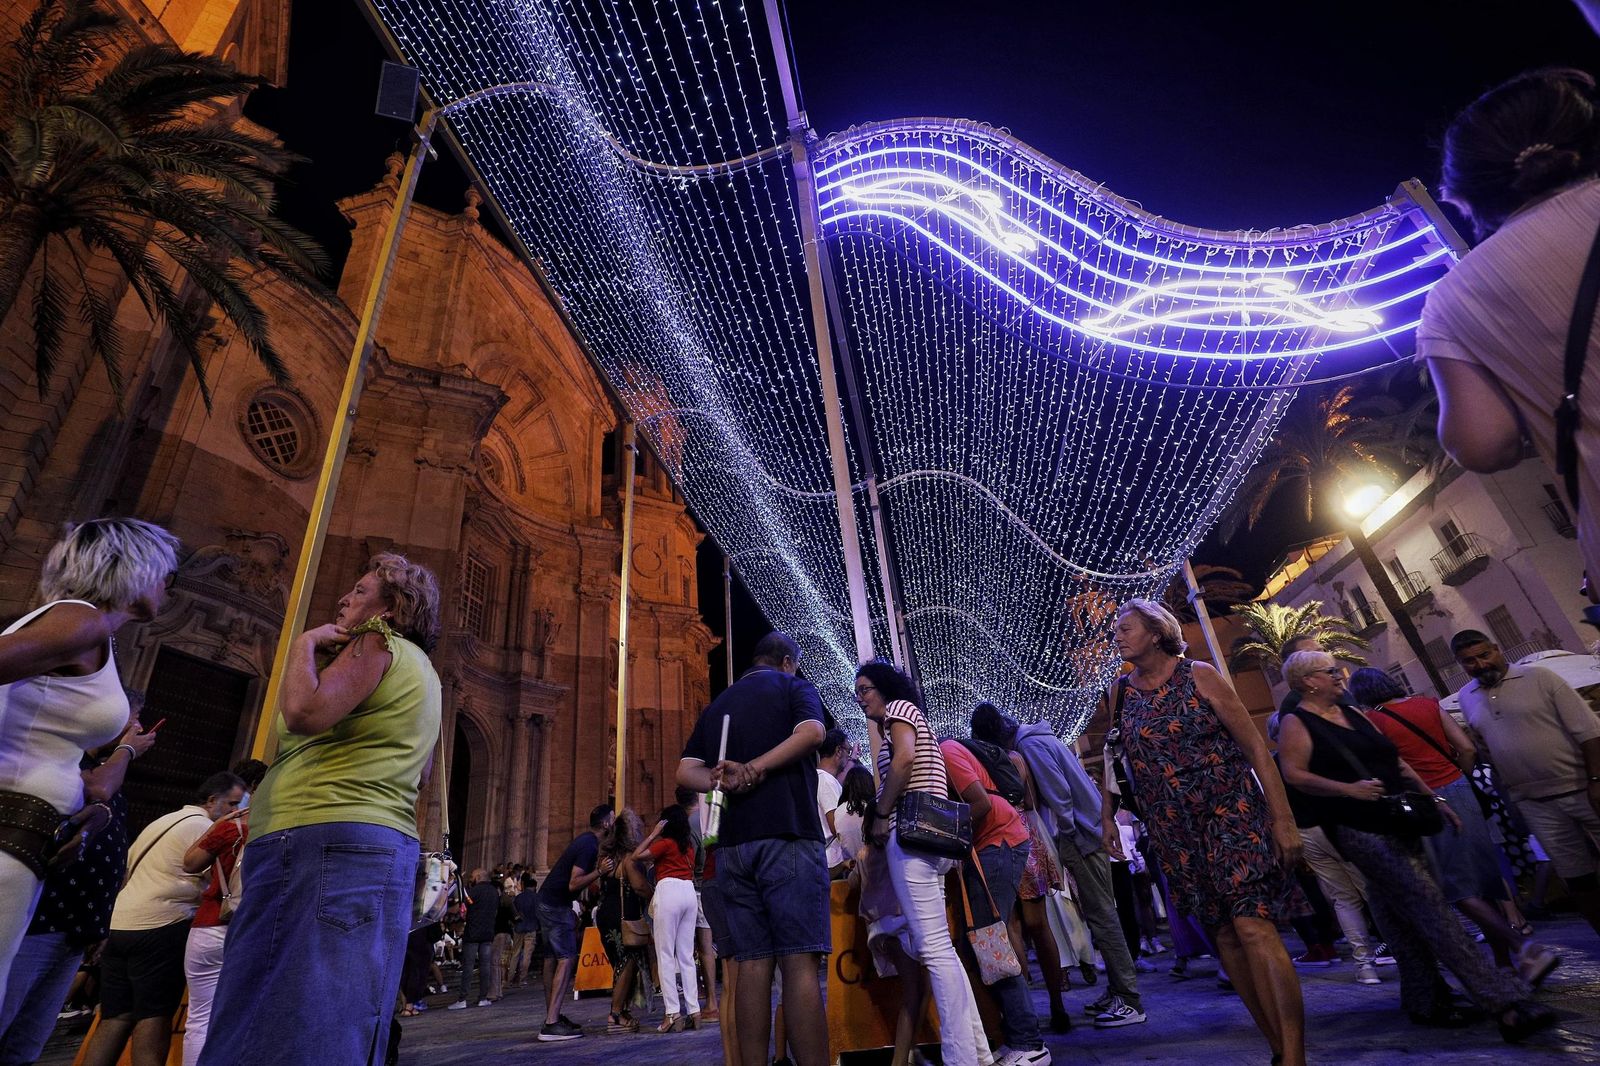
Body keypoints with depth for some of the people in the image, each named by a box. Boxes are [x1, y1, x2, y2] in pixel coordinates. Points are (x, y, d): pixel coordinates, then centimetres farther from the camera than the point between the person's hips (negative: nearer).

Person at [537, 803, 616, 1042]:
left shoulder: (586, 839, 9)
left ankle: (552, 1016, 21)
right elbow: (573, 884, -23)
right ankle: (551, 1025, -14)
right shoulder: (589, 845, -20)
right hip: (557, 905, -10)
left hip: (547, 901, 10)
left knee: (552, 958, 13)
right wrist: (600, 871, -31)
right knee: (567, 959, -12)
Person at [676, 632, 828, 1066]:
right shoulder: (795, 687, 7)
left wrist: (724, 781, -5)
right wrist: (754, 769, -11)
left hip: (732, 843, 5)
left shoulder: (717, 705, 22)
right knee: (799, 961, -6)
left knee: (752, 963, 6)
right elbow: (811, 733, -14)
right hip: (787, 835, -5)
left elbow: (685, 772, 12)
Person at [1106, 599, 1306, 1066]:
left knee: (1253, 927, -14)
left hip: (1232, 814, -4)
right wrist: (1107, 815, 9)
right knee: (1224, 936, 7)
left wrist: (1283, 818, -11)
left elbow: (1256, 747, -6)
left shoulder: (1199, 675, -6)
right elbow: (1110, 756, 14)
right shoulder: (1120, 692, 5)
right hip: (1175, 833, 4)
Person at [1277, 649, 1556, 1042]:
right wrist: (1349, 789, -23)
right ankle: (1504, 1000, -13)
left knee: (1402, 914, 13)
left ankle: (1425, 1002, 24)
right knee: (1430, 906, -14)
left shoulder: (1353, 715, 16)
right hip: (1359, 830, -8)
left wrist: (1432, 798, 17)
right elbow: (1294, 775, -18)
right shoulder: (1297, 723, -9)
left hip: (1396, 822, 8)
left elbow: (1396, 762, 22)